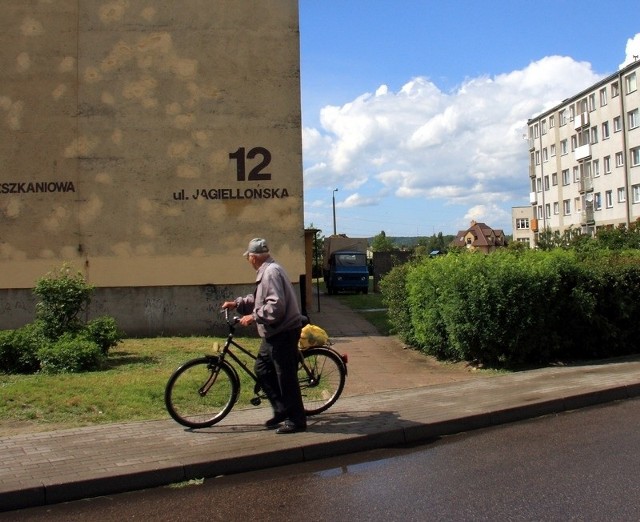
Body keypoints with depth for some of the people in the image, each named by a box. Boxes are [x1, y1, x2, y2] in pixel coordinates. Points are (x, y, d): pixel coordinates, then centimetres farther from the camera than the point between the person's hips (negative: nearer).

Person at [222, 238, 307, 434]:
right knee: (262, 370, 17)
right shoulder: (266, 271, 14)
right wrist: (237, 303, 15)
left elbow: (276, 306, -28)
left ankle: (296, 420, 9)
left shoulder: (271, 272, -20)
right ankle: (282, 410, 26)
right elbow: (259, 299, 24)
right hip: (273, 333, 11)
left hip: (284, 333, -11)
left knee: (286, 376, -3)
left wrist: (253, 316, -21)